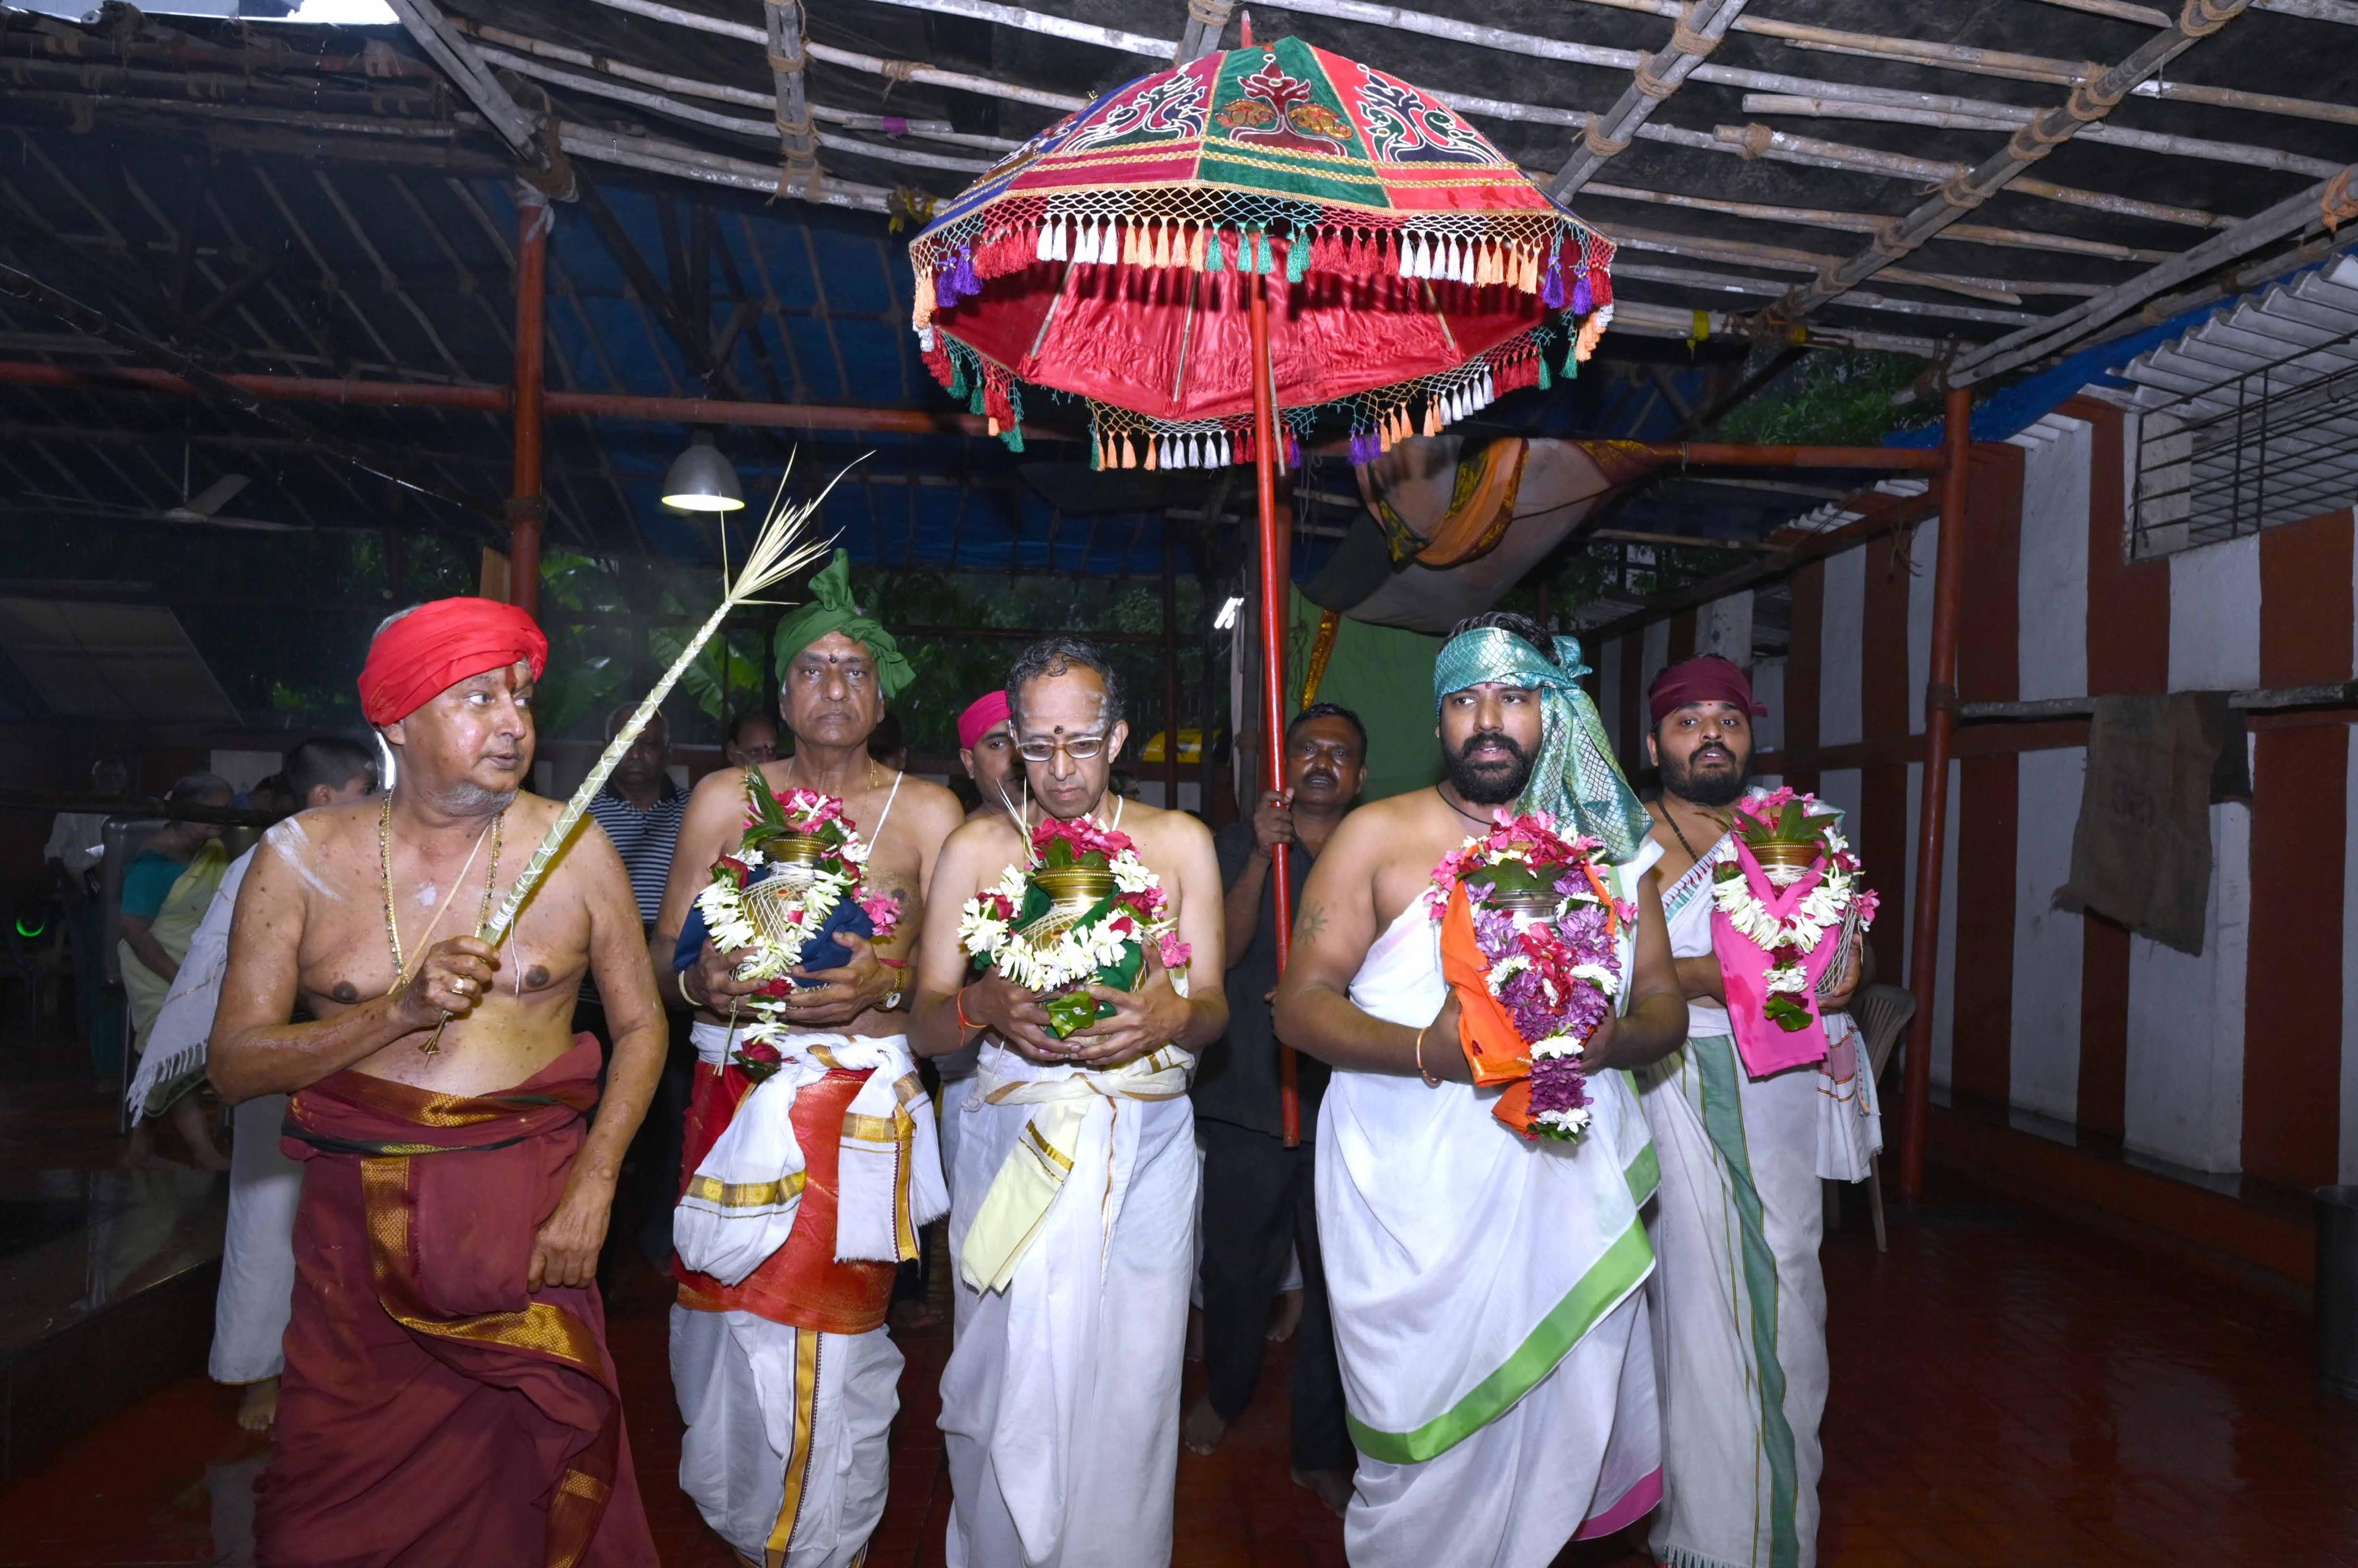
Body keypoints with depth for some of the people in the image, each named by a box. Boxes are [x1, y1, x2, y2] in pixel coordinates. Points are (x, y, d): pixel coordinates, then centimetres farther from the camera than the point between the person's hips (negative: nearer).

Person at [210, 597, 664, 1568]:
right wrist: (402, 1011, -19)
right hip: (358, 1221, 1)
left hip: (531, 1213, 0)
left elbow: (640, 1024, 1)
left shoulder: (573, 849, -2)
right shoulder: (303, 857, -1)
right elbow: (235, 1066, -4)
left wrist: (593, 1187, -8)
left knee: (546, 1483, 7)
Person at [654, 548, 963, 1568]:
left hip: (864, 1107, -2)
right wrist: (701, 980, -15)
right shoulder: (724, 799, 7)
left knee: (829, 1331, -2)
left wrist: (883, 986, -18)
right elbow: (662, 951, 7)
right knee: (726, 1313, 6)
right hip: (734, 1096, 2)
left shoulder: (926, 812, 2)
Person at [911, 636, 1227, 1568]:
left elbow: (1214, 1009, 5)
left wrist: (1175, 1012, -18)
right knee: (1012, 1392, 5)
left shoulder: (1179, 842, 4)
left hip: (1144, 1150, 0)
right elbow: (924, 1026, 2)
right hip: (1011, 1144, 0)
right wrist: (983, 1005, -19)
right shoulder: (976, 848, 3)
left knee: (1127, 1386, 4)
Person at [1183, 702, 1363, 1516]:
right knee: (1236, 1266, 10)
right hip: (1246, 1095, 0)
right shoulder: (1235, 845, 5)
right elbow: (1223, 948, -7)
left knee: (1340, 1279, 3)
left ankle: (1322, 1450, 20)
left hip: (1345, 1097, 1)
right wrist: (1263, 853, -16)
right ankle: (1225, 1390, 39)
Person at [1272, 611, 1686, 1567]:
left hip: (1567, 1182, 3)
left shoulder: (1604, 844, 10)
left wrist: (1610, 1039, -13)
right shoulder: (1376, 836, -1)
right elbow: (1301, 1004, -4)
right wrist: (1428, 1048, -20)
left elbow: (1665, 1006, 10)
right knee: (1428, 1435, 1)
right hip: (1414, 1192, -3)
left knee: (1564, 1423, 9)